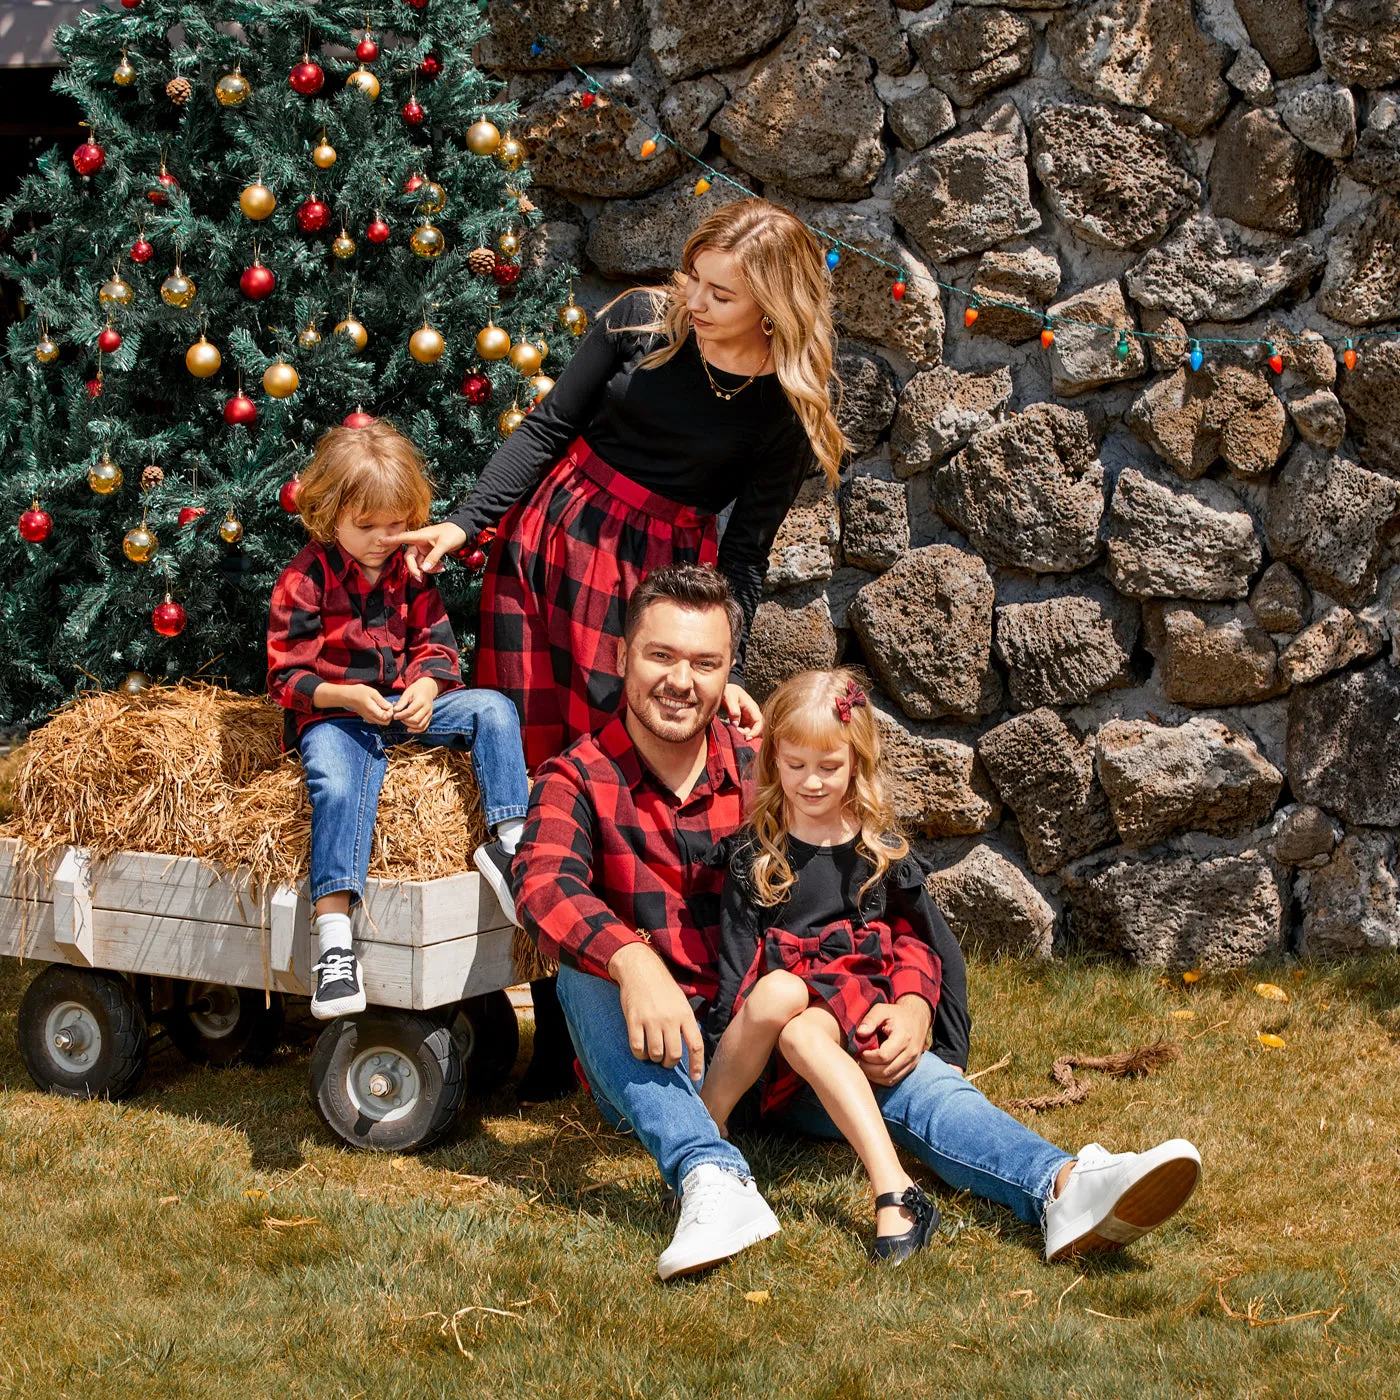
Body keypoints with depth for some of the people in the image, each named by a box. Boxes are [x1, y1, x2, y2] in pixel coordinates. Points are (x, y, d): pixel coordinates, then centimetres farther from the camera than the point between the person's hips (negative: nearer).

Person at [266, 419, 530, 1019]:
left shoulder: (411, 570, 7)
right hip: (333, 715, -5)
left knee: (494, 708, -16)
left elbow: (436, 644, 11)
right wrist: (349, 697, -23)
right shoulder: (305, 579, -7)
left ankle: (510, 840, -22)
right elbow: (286, 675, -7)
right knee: (338, 787, -35)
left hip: (408, 705, 5)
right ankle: (332, 932, -42)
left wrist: (426, 687, -13)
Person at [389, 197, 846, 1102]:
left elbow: (746, 551, -2)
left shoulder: (791, 409, -6)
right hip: (549, 535, 2)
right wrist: (466, 523, -6)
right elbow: (549, 427, 2)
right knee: (536, 777, 2)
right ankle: (555, 1036, 10)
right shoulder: (643, 321, -3)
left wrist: (724, 669, -12)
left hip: (657, 576, -2)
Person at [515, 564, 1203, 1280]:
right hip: (650, 1060, -2)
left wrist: (914, 1004, -16)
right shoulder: (579, 779, -1)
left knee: (913, 1076, -24)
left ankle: (1064, 1190, -50)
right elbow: (544, 885, -24)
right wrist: (633, 961, -44)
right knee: (589, 969, -32)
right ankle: (714, 1183, -49)